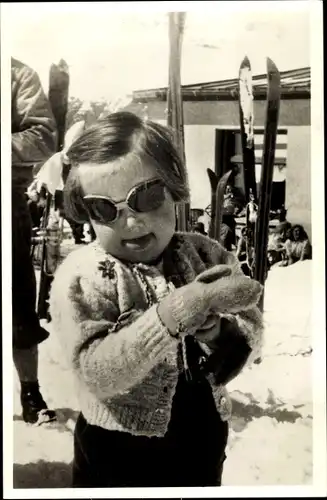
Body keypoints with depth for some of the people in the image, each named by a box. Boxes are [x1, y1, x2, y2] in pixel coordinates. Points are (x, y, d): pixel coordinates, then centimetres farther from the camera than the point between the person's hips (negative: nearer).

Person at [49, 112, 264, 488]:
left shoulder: (207, 255, -7)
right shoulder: (81, 277, -18)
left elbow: (250, 339, -6)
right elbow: (97, 373, -27)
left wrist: (214, 329, -27)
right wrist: (171, 314, -37)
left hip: (205, 438, 4)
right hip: (118, 452, -3)